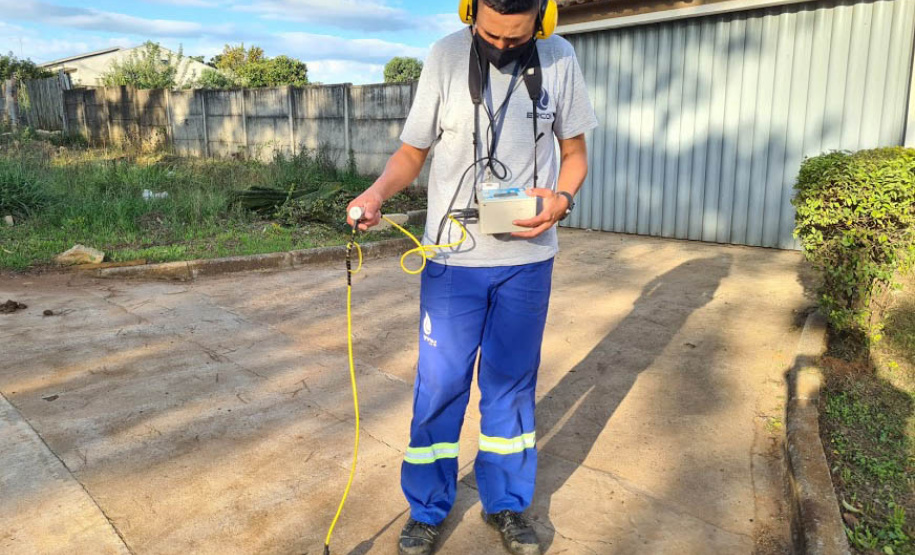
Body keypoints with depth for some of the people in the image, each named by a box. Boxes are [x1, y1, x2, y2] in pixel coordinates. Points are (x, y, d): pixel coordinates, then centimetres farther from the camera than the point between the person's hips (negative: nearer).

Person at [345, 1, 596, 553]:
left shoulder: (559, 59, -1)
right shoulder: (447, 56, -5)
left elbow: (574, 152, 7)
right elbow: (412, 152, 0)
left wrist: (562, 199, -13)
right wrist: (377, 192, -20)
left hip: (528, 259, 2)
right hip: (453, 255, -1)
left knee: (511, 383, 13)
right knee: (439, 386, 5)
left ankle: (506, 503, 32)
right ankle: (428, 509, 25)